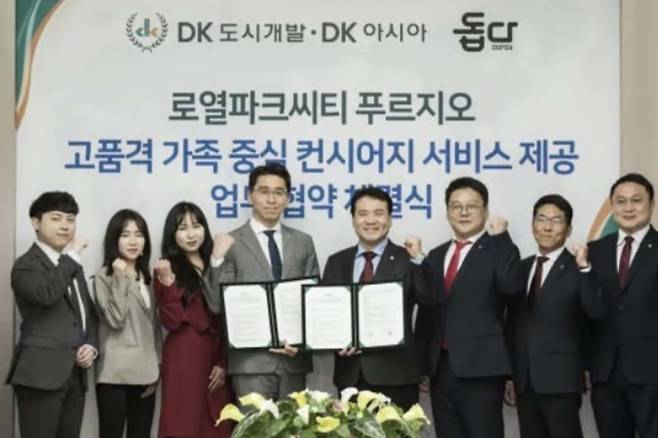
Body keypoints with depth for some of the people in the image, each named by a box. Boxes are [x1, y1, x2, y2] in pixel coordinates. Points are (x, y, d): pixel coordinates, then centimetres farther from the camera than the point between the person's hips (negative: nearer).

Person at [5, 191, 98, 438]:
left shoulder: (72, 266, 22)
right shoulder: (26, 265, -4)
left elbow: (90, 313, 25)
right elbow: (47, 294, -25)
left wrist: (91, 346, 5)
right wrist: (72, 255, -14)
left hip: (74, 374, 8)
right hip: (42, 372, -8)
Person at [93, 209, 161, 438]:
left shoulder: (147, 277, 15)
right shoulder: (104, 277, -4)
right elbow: (115, 319, -15)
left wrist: (157, 366, 12)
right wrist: (120, 280, -15)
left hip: (145, 373, 6)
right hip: (115, 374, -6)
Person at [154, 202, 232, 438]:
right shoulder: (167, 269, 1)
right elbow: (172, 321, -10)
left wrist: (223, 363, 3)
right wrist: (167, 281, -21)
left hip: (217, 360, 4)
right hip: (184, 362, -4)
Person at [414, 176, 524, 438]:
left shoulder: (498, 250, -1)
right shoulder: (435, 256, 17)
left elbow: (512, 286, -21)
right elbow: (425, 311, 17)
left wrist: (500, 238, -16)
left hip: (481, 366, -5)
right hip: (441, 367, 6)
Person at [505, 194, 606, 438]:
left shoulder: (577, 269, -3)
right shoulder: (522, 268, 13)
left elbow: (597, 312, -19)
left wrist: (584, 268, -26)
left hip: (561, 379, -5)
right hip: (525, 379, 6)